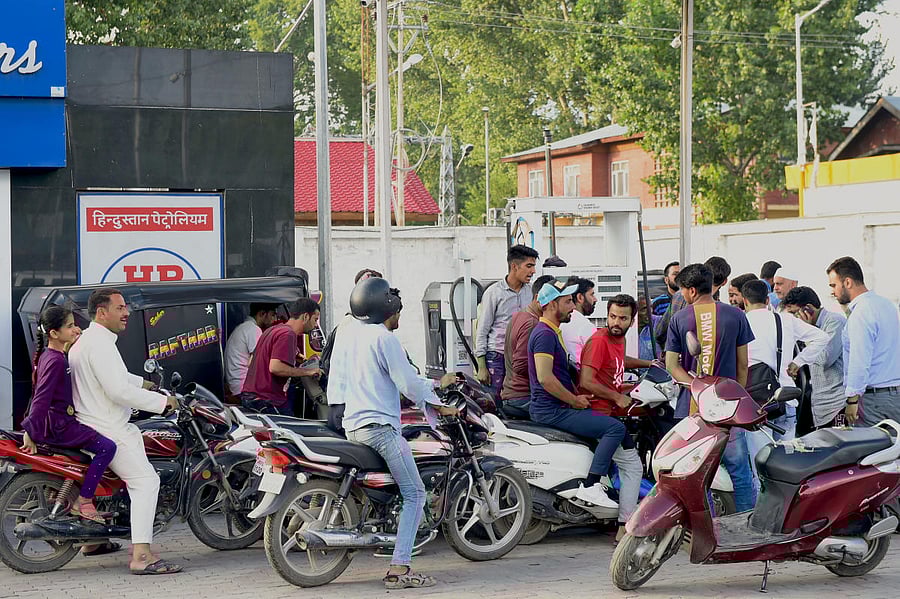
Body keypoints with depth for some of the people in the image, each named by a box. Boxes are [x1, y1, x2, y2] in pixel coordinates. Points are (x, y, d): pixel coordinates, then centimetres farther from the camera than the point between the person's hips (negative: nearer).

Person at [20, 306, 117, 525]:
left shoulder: (48, 355, 12)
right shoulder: (55, 361, -19)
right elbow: (41, 398, -25)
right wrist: (32, 432, -28)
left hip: (56, 420, 11)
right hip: (59, 425, -11)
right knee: (107, 447, -20)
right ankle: (82, 502, -19)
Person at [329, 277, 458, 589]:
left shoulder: (344, 339, 13)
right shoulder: (384, 338, -12)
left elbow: (335, 388, 19)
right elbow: (408, 382, -14)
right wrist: (438, 405, 0)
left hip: (351, 426, 9)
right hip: (380, 426, -9)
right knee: (415, 493, -7)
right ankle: (399, 569, -17)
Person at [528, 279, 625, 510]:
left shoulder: (551, 332, 19)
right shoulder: (544, 334, -15)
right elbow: (545, 378, -25)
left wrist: (578, 396, 13)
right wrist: (575, 400, -15)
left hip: (554, 407, 11)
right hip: (552, 411, -11)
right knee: (615, 428, -19)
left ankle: (594, 481, 30)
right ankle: (590, 487, -23)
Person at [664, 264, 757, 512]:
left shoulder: (679, 319, -1)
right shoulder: (735, 316, 0)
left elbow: (672, 364, -4)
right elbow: (742, 363, 4)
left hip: (691, 407, 0)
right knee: (740, 471, 6)